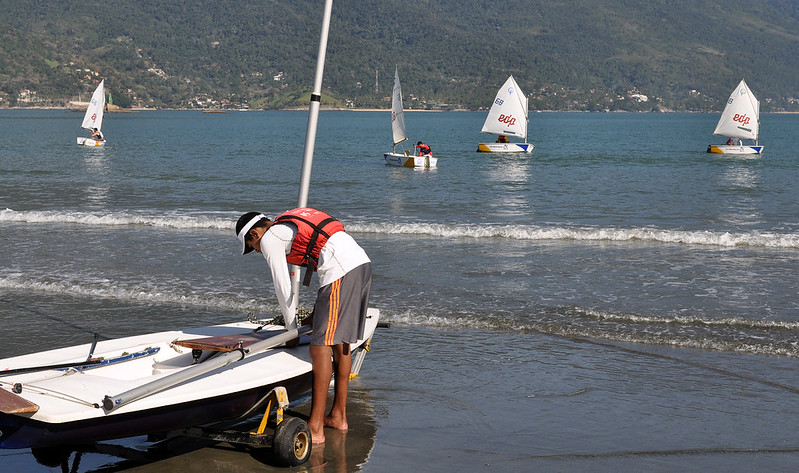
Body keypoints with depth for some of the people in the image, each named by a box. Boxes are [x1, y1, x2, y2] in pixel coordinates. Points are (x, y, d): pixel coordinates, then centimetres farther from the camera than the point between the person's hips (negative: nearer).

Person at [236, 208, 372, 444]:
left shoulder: (269, 238, 5)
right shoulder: (293, 224, 30)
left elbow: (283, 287, 4)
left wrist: (291, 328, 16)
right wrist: (318, 309, 31)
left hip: (342, 271, -9)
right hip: (362, 263, 9)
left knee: (321, 345, -8)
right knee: (340, 342, 16)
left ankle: (315, 428, -10)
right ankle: (338, 416, 24)